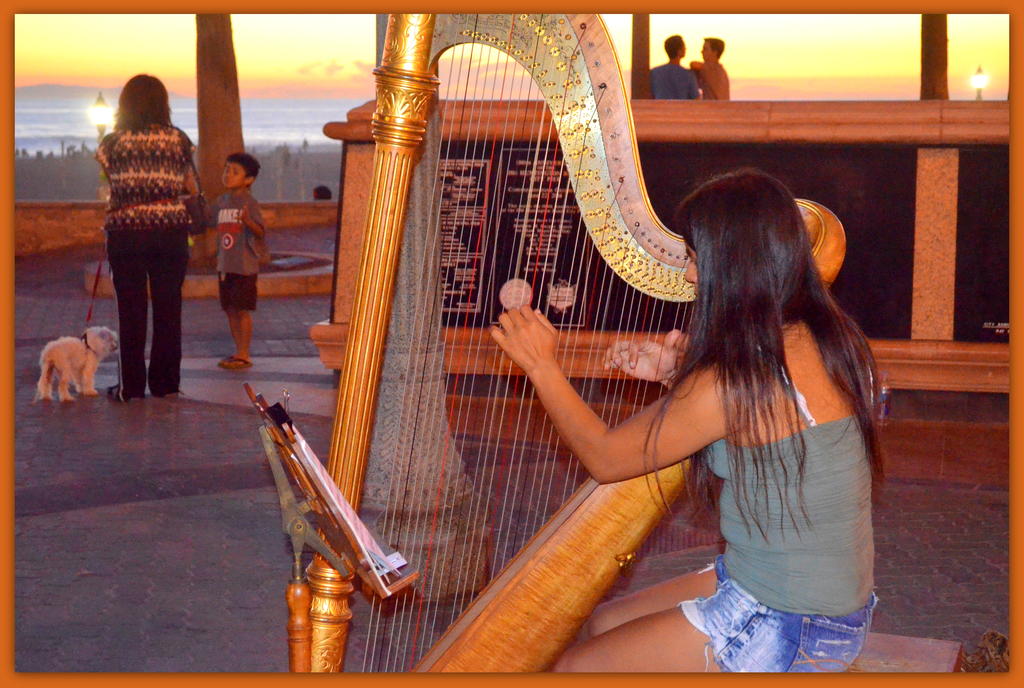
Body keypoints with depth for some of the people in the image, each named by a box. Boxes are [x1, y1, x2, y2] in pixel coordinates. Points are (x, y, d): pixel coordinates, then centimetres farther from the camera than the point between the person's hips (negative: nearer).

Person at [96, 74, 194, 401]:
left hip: (126, 230, -1)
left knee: (131, 310, 4)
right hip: (171, 230, 1)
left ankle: (131, 386, 7)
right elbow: (189, 187, 7)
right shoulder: (178, 140, 1)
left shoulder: (112, 143, -2)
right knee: (168, 308, 8)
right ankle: (165, 383, 12)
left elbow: (113, 185, -1)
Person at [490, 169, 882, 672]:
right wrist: (679, 376, 5)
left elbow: (606, 458, -12)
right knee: (602, 623, 19)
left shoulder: (737, 378, -25)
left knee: (574, 668, 3)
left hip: (786, 630, -9)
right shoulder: (830, 341, 1)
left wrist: (541, 366, -2)